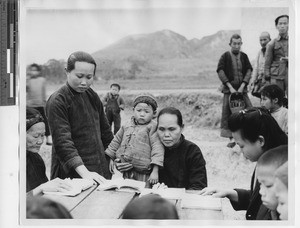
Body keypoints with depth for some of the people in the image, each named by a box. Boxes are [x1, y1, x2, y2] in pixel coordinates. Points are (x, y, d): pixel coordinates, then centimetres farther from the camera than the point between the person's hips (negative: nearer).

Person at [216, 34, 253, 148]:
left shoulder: (244, 56, 9)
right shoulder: (225, 56, 1)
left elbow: (249, 71, 2)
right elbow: (220, 71, -7)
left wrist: (242, 86, -10)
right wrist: (230, 87, -15)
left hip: (242, 89, 2)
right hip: (229, 89, -2)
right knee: (228, 112, -4)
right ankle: (231, 139, 3)